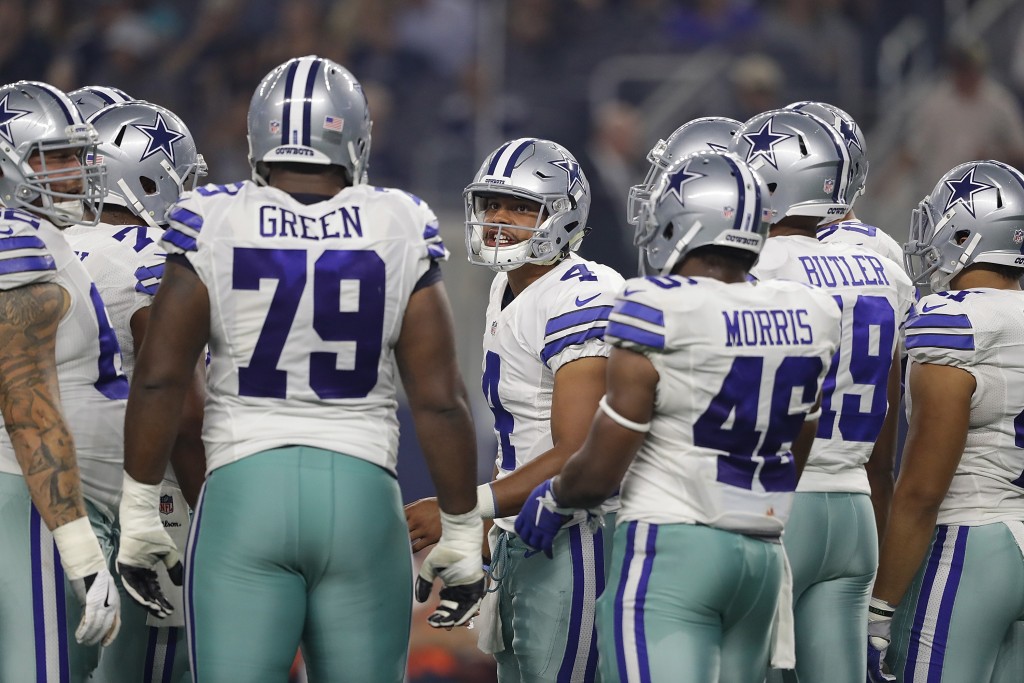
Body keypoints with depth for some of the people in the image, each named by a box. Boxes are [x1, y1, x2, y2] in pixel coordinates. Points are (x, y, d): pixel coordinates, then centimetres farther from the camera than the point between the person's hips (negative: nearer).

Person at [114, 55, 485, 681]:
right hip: (363, 494, 1)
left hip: (244, 492, -1)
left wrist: (140, 511, 7)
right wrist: (461, 533, 10)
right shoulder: (397, 232, 0)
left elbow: (159, 379, -2)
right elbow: (439, 400, 1)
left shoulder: (215, 227, -2)